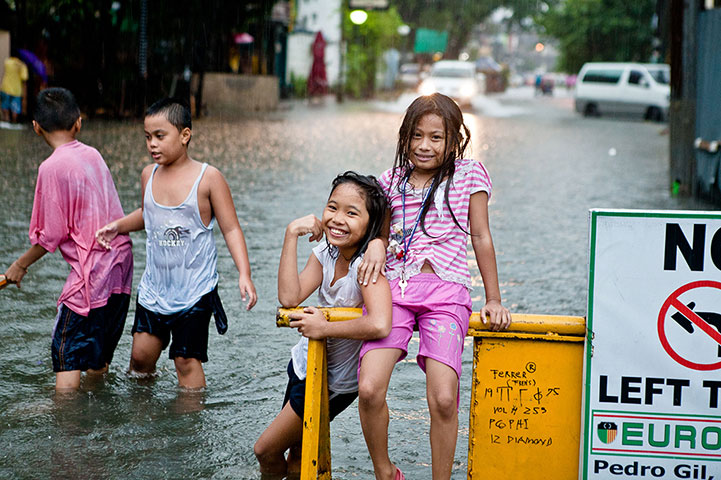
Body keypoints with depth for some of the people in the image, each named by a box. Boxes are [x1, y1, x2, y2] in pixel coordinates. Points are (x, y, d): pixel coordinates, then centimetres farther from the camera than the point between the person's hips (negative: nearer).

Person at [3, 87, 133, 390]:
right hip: (121, 265, 7)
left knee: (67, 353, -3)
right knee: (98, 354, 19)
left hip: (90, 273, -7)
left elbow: (52, 234, -11)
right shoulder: (93, 155, 8)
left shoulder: (53, 167, -13)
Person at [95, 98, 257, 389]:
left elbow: (231, 229, -8)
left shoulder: (208, 178, -10)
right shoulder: (149, 175, 4)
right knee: (142, 353, 5)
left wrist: (244, 274, -18)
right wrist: (118, 226, 6)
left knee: (186, 360, 0)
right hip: (154, 286, 4)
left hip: (195, 289, -4)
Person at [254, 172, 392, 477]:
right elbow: (289, 298, -20)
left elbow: (379, 325, -45)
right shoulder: (325, 254, -7)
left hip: (332, 383, -6)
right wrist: (291, 234, -22)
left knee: (266, 450, 8)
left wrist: (323, 328, -31)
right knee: (297, 450, 21)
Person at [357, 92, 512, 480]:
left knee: (443, 398, -20)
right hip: (394, 288, 2)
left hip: (446, 291, -2)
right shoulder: (392, 180, 17)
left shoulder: (468, 175, 10)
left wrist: (493, 301, 11)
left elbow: (481, 238, 12)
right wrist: (376, 242, 0)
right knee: (369, 389, -18)